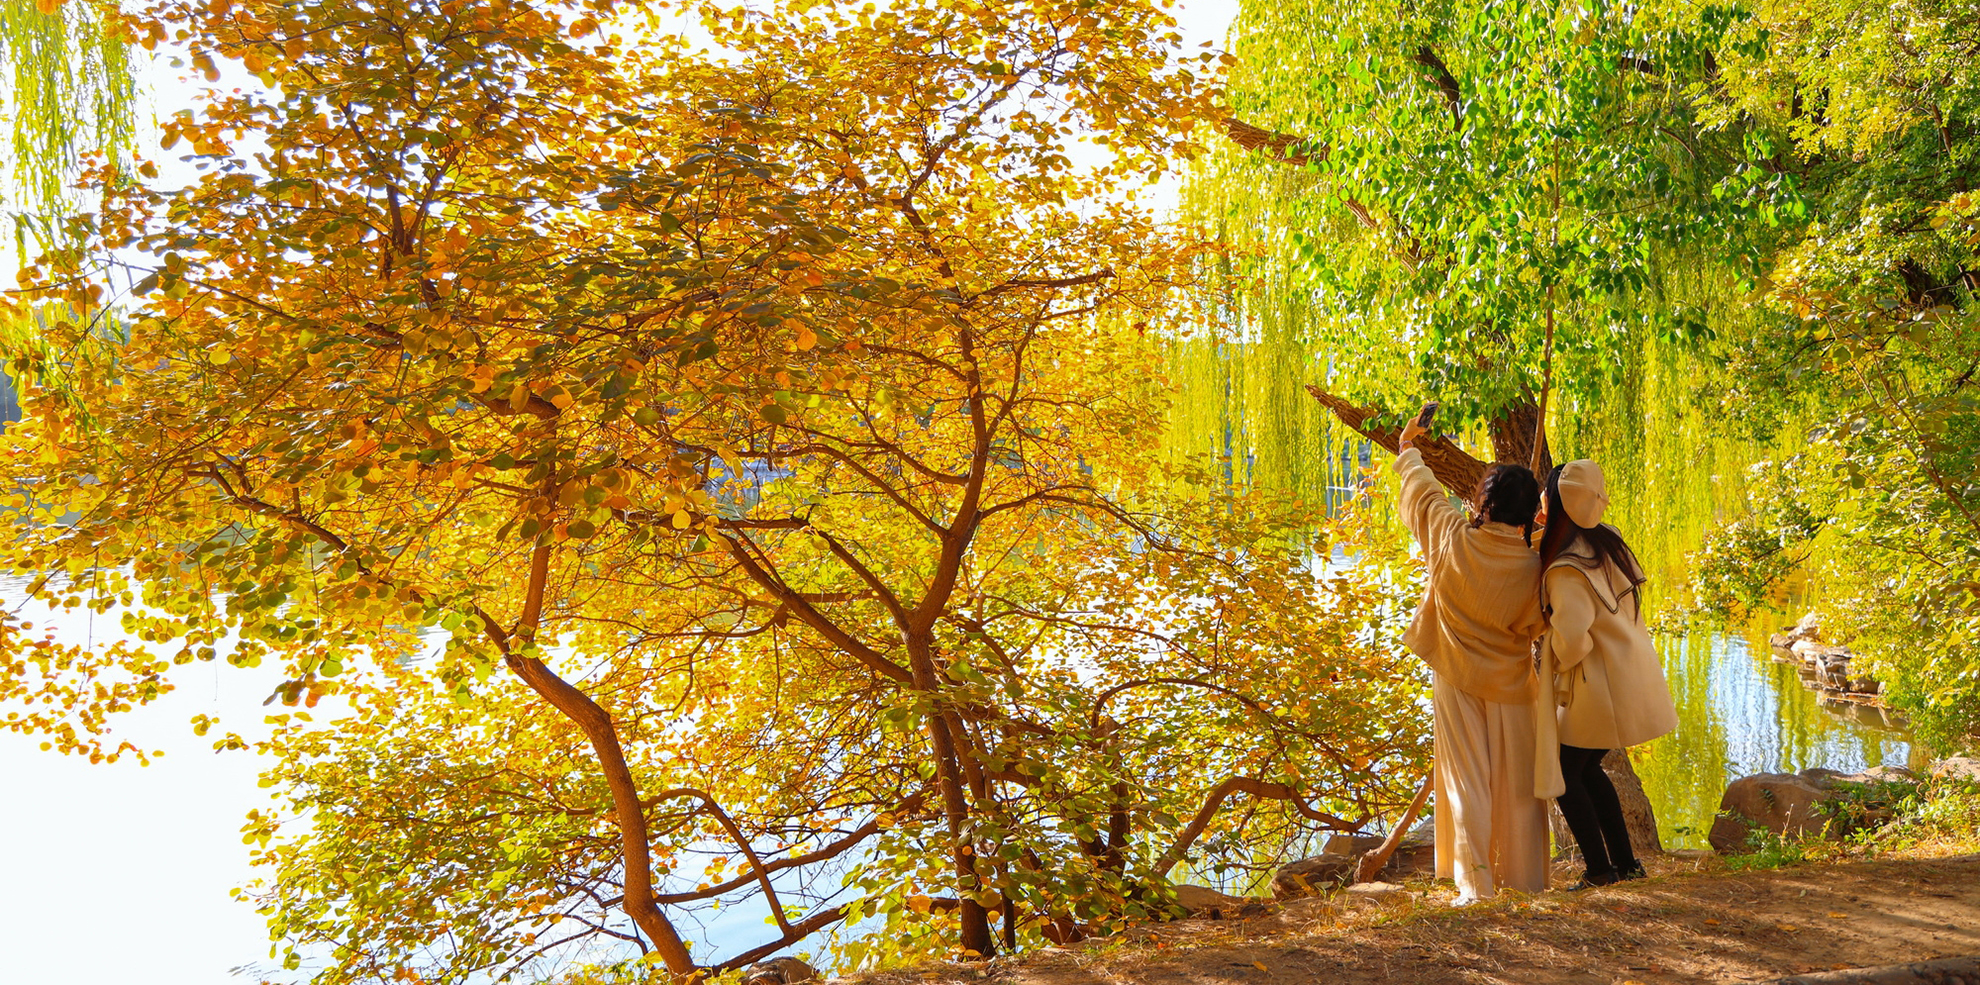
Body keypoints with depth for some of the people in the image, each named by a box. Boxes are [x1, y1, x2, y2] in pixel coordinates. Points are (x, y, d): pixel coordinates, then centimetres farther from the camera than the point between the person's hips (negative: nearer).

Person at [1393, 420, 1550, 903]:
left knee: (1467, 781, 3)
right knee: (1517, 787, 10)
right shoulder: (1532, 567, -17)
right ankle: (1524, 881, 17)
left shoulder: (1452, 538, -13)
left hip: (1456, 677, 0)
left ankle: (1474, 884, 0)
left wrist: (1408, 451, 23)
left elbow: (1421, 491, 5)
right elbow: (1535, 627, -8)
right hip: (1510, 684, 0)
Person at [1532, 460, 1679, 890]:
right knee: (1588, 769, 22)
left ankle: (1599, 869, 11)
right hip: (1631, 675, 8)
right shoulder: (1609, 541, 1)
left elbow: (1572, 637, -29)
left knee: (1565, 773, 8)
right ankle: (1625, 860, 26)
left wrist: (1561, 663, -7)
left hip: (1598, 685, -8)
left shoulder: (1567, 570, -24)